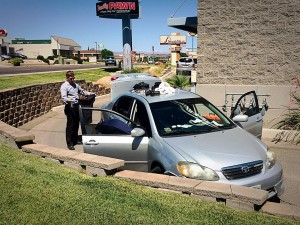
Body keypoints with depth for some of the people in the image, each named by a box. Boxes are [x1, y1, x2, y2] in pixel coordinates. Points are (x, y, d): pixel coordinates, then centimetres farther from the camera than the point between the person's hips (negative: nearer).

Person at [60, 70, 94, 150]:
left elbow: (82, 91, 28)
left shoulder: (75, 85, 16)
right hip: (70, 107, -7)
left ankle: (75, 139, 30)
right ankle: (69, 143, 1)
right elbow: (64, 98, -20)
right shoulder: (64, 86, -8)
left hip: (76, 106, 8)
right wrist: (70, 100, -40)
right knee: (70, 125, -4)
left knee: (76, 124, 16)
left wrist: (89, 93, 11)